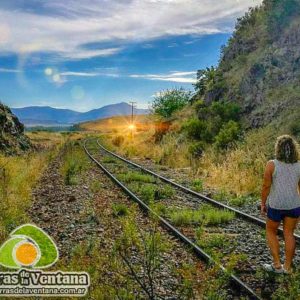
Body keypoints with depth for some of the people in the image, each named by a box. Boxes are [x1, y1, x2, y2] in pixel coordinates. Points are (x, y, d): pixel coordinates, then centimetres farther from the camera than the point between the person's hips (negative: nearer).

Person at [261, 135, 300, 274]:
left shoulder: (271, 165, -15)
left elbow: (266, 186, -12)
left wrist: (263, 204, 0)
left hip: (276, 205, -3)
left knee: (271, 232, 16)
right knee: (288, 234, 16)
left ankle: (277, 265, 17)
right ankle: (287, 267, 22)